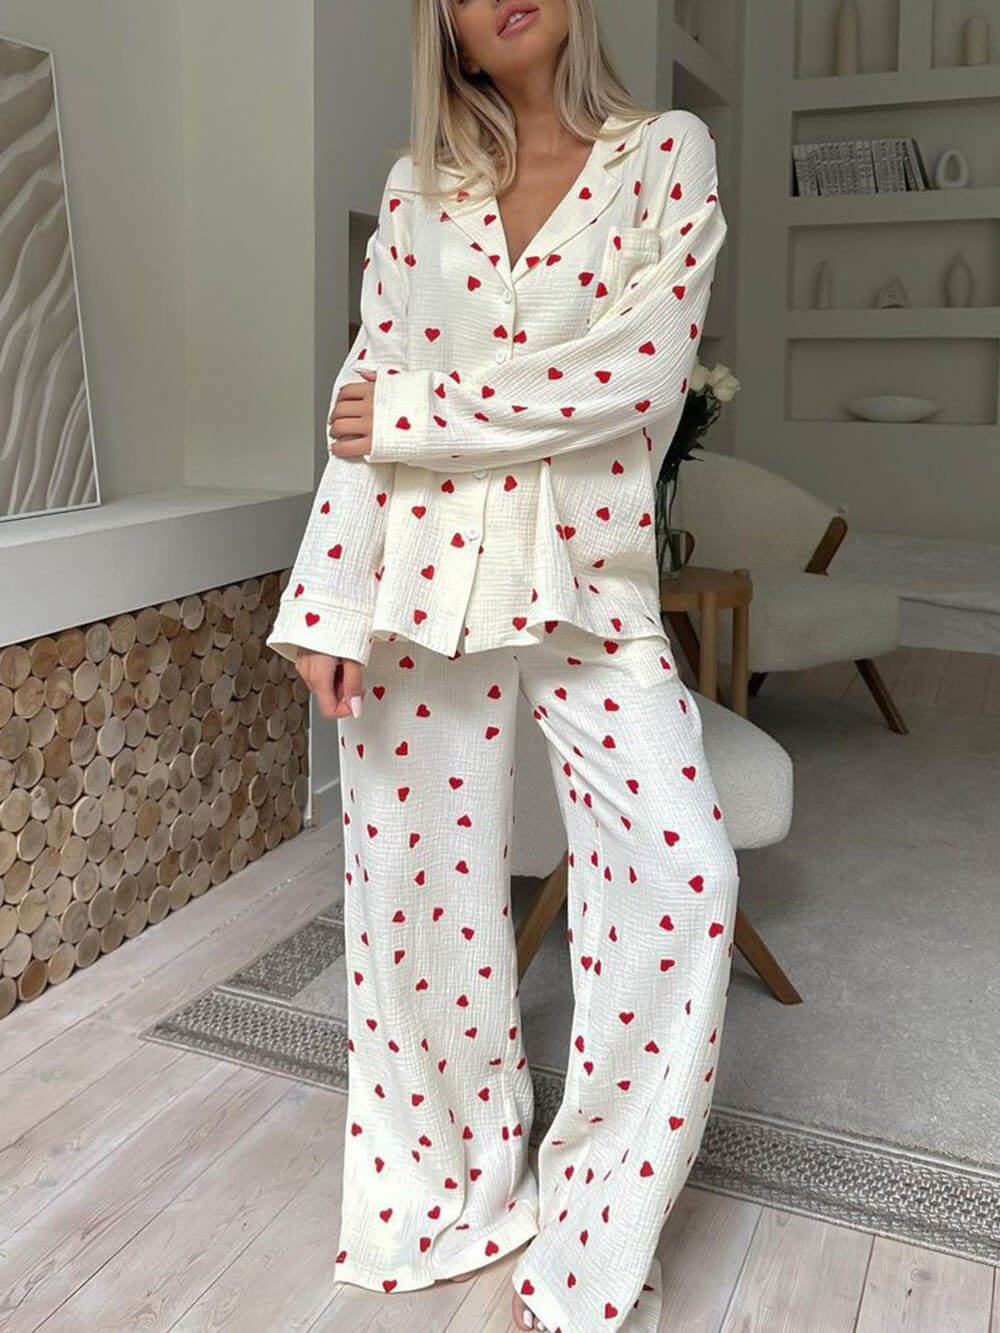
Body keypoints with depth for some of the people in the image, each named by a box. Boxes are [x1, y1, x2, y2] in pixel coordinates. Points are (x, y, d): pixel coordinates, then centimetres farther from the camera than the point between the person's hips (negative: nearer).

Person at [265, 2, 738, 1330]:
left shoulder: (667, 153, 4)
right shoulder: (415, 189, 11)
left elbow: (644, 375, -11)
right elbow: (365, 401, 4)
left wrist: (418, 414, -9)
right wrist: (329, 605, -6)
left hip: (591, 583, -2)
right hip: (424, 580, 3)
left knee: (683, 876, -14)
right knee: (422, 877, 6)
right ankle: (458, 1180, 31)